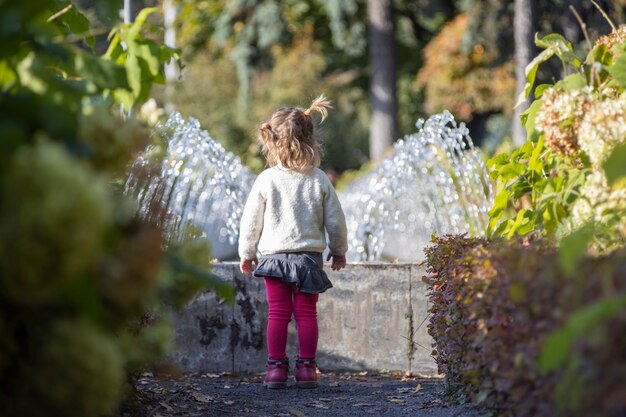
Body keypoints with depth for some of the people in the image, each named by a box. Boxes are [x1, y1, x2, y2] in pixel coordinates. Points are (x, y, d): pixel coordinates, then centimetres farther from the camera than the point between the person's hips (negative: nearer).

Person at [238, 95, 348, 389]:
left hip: (274, 255, -1)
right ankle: (306, 367, 5)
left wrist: (246, 253, 15)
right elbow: (335, 220, 4)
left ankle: (276, 367, 3)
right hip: (310, 256, 1)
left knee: (278, 313, 4)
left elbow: (251, 221, 0)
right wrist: (339, 251, 20)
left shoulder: (266, 180, -8)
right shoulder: (319, 180, -4)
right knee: (307, 313, 6)